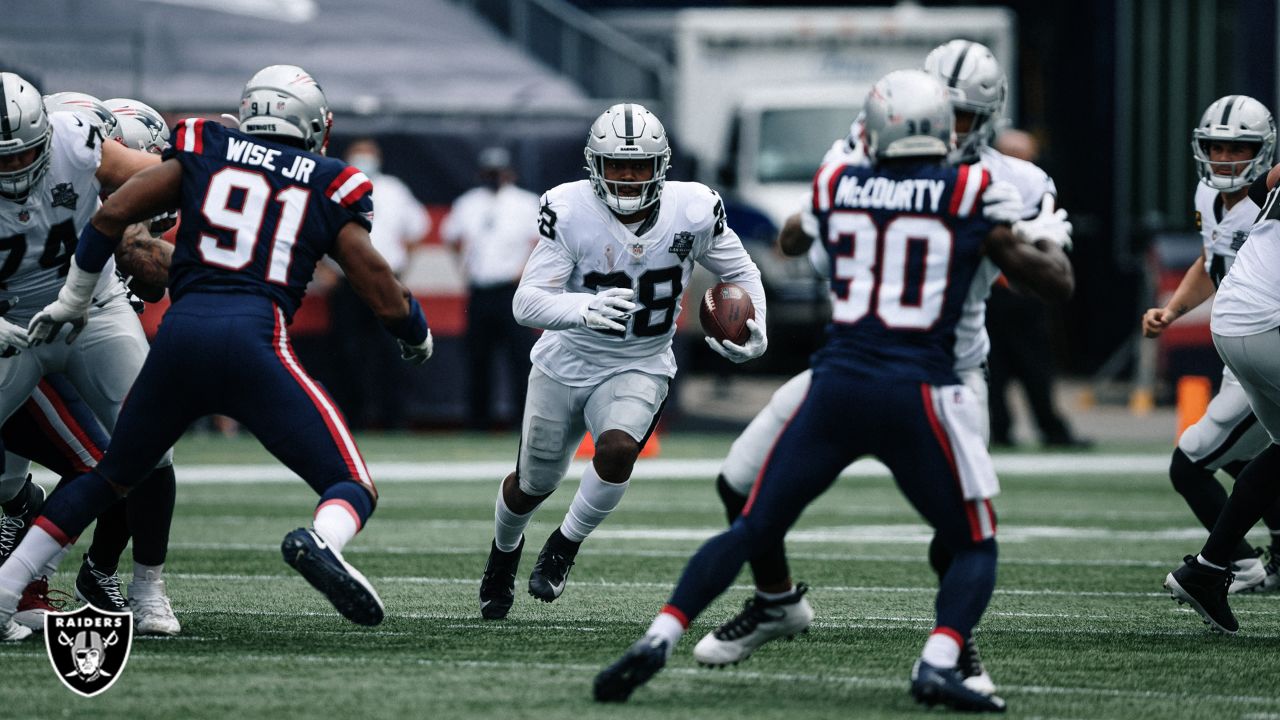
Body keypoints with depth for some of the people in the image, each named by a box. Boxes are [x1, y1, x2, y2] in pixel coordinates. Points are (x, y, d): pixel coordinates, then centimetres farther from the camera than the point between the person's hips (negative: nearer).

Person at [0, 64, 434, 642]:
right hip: (255, 339, -3)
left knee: (112, 479, 24)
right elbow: (381, 288, 12)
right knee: (353, 490, 0)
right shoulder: (330, 187, 14)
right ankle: (320, 541, -36)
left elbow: (112, 214, 11)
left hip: (179, 334, 3)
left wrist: (73, 301, 23)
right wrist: (417, 335, 33)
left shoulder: (204, 154, 18)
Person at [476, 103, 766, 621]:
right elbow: (527, 303, -28)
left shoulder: (692, 212, -16)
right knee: (534, 483, 16)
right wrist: (585, 309, -48)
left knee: (617, 448, -30)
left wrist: (754, 330, -16)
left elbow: (740, 273, 3)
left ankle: (565, 546, -3)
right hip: (566, 364, 0)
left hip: (638, 369, 0)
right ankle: (504, 552, 51)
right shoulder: (570, 212, -23)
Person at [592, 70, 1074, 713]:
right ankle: (937, 665, -13)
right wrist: (1048, 238, 28)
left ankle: (658, 640, -5)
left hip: (836, 387, 2)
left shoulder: (835, 186, 9)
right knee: (974, 547, 12)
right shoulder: (972, 196, 1)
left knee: (751, 531, 11)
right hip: (917, 394, -2)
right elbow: (1057, 285, 7)